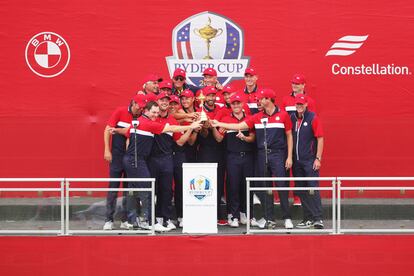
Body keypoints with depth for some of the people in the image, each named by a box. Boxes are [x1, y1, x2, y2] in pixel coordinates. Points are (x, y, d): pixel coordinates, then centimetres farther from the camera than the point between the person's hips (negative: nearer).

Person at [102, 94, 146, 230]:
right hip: (117, 155, -3)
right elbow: (107, 130, -3)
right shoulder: (120, 111, -4)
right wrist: (107, 150, -8)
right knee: (113, 186, -2)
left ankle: (125, 219, 12)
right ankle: (109, 219, 1)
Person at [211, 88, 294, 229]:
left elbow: (289, 136, 3)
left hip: (278, 154, -4)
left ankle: (287, 218, 2)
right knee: (264, 187, 6)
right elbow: (239, 126, 5)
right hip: (262, 155, 4)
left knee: (282, 186, -6)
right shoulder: (257, 117, 9)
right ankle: (268, 219, 14)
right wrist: (219, 124, 0)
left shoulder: (283, 115, 0)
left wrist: (289, 157, -2)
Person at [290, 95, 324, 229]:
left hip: (310, 161, -5)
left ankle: (317, 218, -7)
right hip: (296, 161, 5)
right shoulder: (292, 118, 9)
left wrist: (318, 158, -12)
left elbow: (320, 139, -6)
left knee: (313, 189, -8)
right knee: (301, 191, 8)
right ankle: (308, 218, 15)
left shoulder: (313, 118, -4)